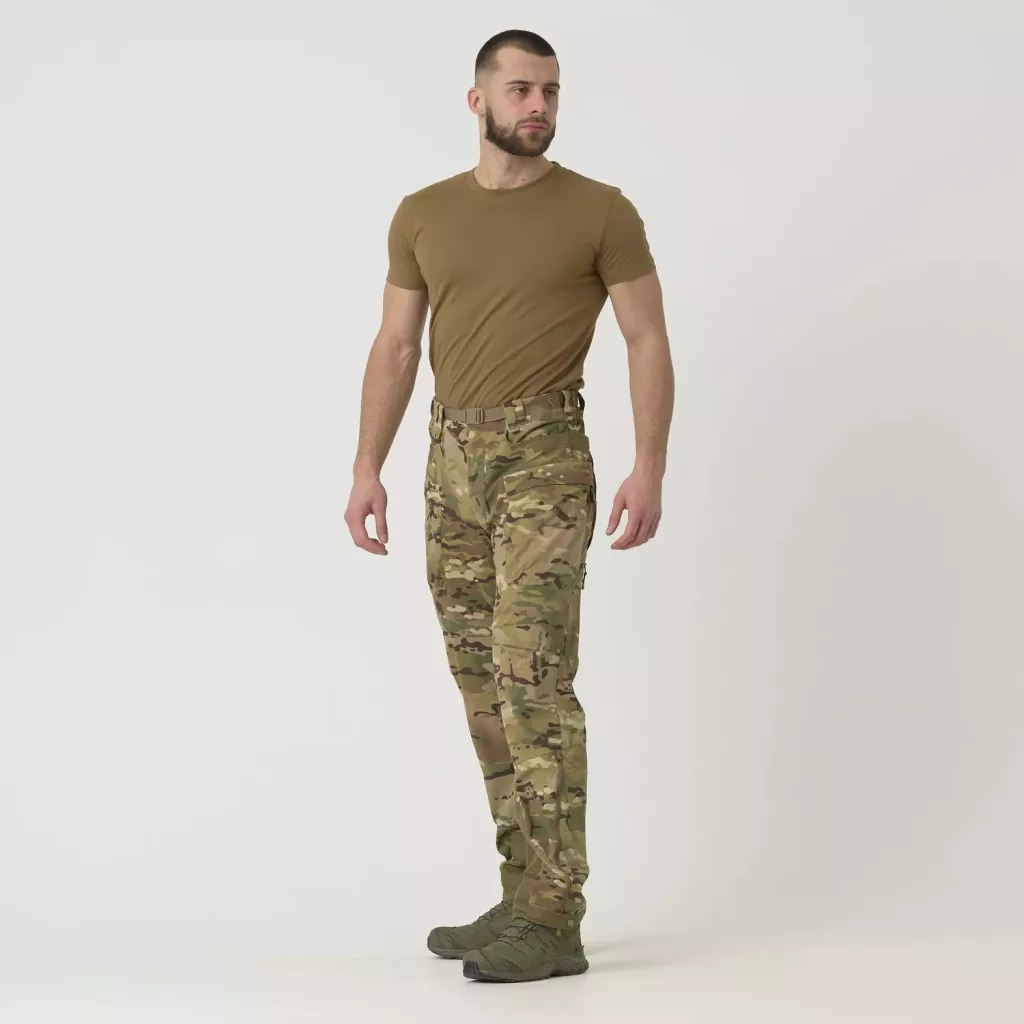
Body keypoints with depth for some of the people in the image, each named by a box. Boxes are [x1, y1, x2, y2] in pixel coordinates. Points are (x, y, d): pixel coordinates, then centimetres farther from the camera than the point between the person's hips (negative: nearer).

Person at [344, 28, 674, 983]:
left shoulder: (600, 210, -2)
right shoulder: (422, 214, 10)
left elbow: (648, 340, -3)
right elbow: (396, 348, 11)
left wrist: (650, 465, -14)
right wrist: (368, 468, 3)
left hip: (543, 459, -5)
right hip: (450, 462, 5)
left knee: (534, 681, -12)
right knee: (485, 689, 7)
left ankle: (555, 922, -8)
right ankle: (524, 902, 15)